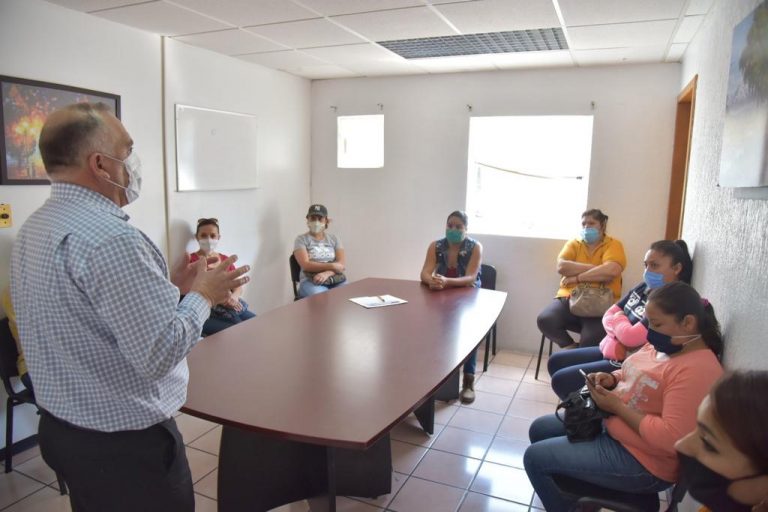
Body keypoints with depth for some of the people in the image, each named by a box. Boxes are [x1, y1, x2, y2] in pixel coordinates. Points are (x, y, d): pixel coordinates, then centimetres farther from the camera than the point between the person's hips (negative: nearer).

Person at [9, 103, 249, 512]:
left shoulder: (32, 229, 4)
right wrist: (202, 295, -13)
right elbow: (159, 353, -28)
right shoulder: (109, 238, -27)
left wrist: (175, 290, 7)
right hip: (124, 443, -9)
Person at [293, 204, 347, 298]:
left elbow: (342, 264, 3)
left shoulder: (334, 239, 15)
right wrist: (332, 266, -12)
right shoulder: (301, 239, 6)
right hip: (311, 281, -3)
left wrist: (327, 273, -16)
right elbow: (306, 265, -8)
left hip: (336, 280, 3)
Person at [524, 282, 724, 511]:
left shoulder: (696, 370, -27)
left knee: (535, 458, -11)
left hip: (640, 461, -10)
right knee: (539, 429, 15)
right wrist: (610, 379, -4)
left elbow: (671, 438, -32)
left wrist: (617, 406, -23)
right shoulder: (664, 345, 3)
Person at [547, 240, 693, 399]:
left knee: (560, 380, -14)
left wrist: (618, 319, -6)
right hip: (610, 350, 9)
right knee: (555, 362, 10)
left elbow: (632, 337, -28)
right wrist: (620, 329, -15)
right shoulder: (643, 288, 5)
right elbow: (608, 315, 8)